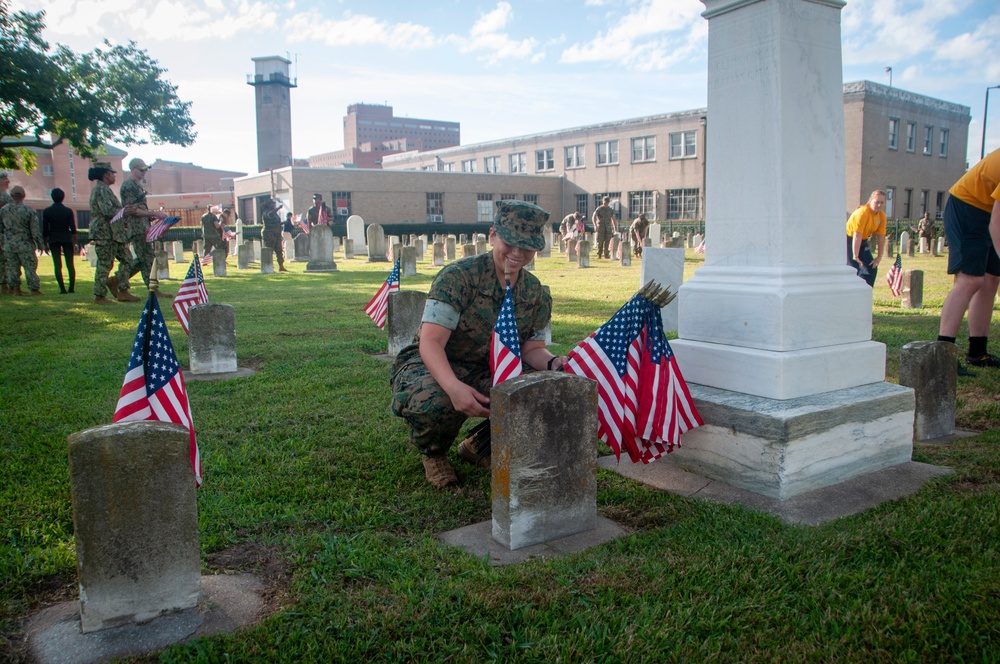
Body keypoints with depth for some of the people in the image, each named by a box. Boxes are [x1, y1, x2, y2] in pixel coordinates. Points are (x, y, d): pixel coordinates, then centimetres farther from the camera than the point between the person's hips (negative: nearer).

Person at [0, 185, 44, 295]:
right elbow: (35, 230, -10)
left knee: (12, 267, 11)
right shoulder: (28, 211, -12)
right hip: (25, 244, -3)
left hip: (9, 244, 3)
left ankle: (15, 288, 15)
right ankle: (34, 289, 3)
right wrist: (40, 244, -1)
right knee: (30, 267, 2)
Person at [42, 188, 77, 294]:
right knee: (70, 264, 6)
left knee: (57, 265, 2)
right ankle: (72, 288, 3)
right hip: (67, 239, 0)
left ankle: (62, 288, -3)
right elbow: (73, 229, -4)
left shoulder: (46, 211, -1)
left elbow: (45, 230, -1)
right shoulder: (68, 211, -3)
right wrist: (75, 243, 1)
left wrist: (45, 243, 9)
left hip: (53, 240, 0)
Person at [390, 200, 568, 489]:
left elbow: (531, 348, 3)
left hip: (487, 373, 5)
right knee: (434, 402, -40)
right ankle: (433, 454, 0)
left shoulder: (535, 292, -1)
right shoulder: (459, 277, -21)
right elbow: (430, 341, -27)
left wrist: (553, 363, -23)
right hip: (432, 366, -5)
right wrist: (454, 387, -45)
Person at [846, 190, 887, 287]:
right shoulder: (862, 213, -27)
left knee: (872, 268, 3)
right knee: (853, 270, -17)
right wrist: (855, 256, -31)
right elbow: (857, 236, -30)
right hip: (849, 240, -8)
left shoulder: (882, 215, -5)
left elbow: (881, 237, -4)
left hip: (863, 241, 8)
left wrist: (879, 257, -8)